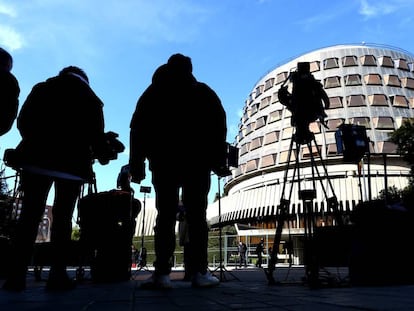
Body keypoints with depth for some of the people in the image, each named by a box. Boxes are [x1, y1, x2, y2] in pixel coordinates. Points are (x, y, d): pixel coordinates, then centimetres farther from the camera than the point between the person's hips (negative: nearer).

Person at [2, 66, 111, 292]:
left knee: (30, 214, 2)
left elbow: (22, 121, 8)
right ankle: (57, 274, -2)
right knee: (62, 217, 1)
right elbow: (97, 135, 5)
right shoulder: (90, 99, 11)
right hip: (72, 164, -1)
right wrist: (101, 155, 23)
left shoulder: (42, 88, 14)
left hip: (37, 158, 1)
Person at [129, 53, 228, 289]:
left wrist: (136, 164, 6)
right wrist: (219, 161, 2)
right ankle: (200, 272, -3)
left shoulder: (153, 93, 15)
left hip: (163, 163, 1)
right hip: (197, 162, -1)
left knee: (165, 216, 1)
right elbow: (219, 127, 3)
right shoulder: (204, 92, 13)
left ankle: (162, 273, -5)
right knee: (197, 216, 0)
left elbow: (138, 130, 7)